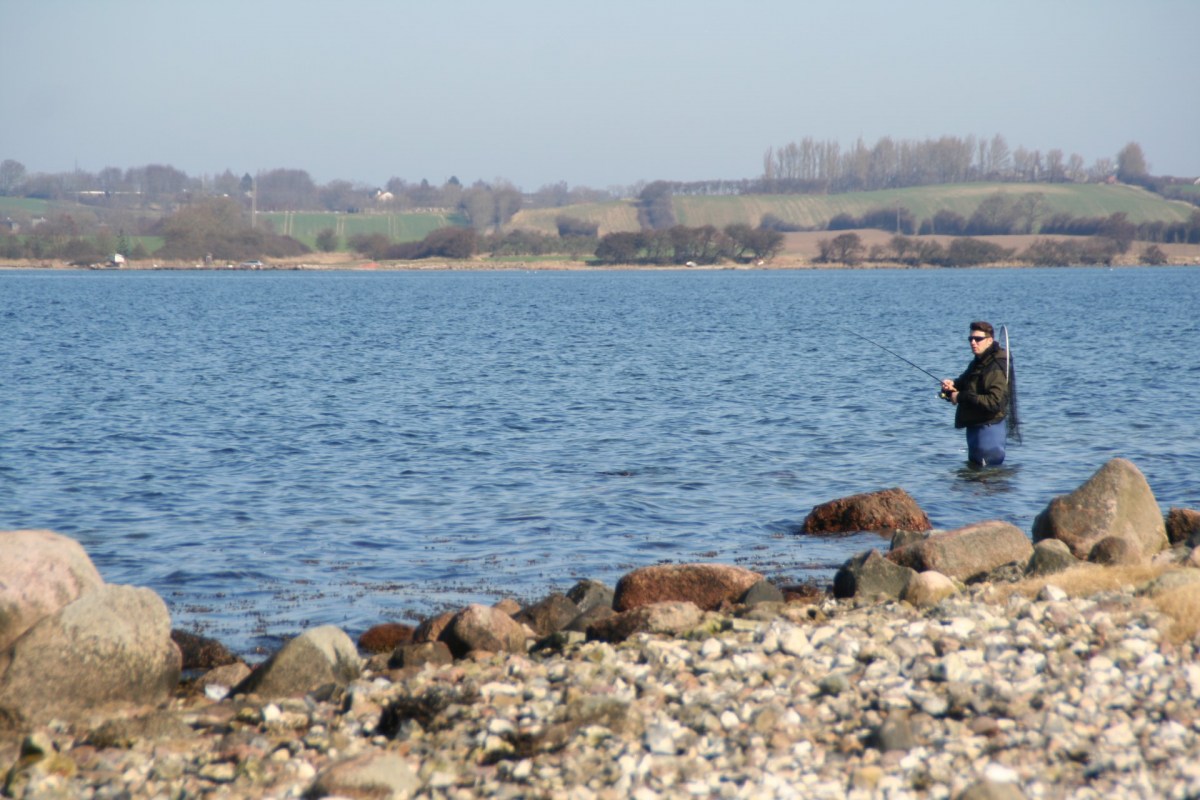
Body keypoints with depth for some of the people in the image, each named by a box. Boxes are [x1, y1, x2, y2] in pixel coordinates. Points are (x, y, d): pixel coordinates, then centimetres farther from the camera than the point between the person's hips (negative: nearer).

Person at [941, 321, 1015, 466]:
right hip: (975, 426, 11)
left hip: (988, 427, -11)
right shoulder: (977, 363, 11)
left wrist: (961, 397, -25)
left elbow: (994, 403, -31)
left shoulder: (996, 368, -21)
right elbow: (965, 383, 23)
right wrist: (952, 384, -2)